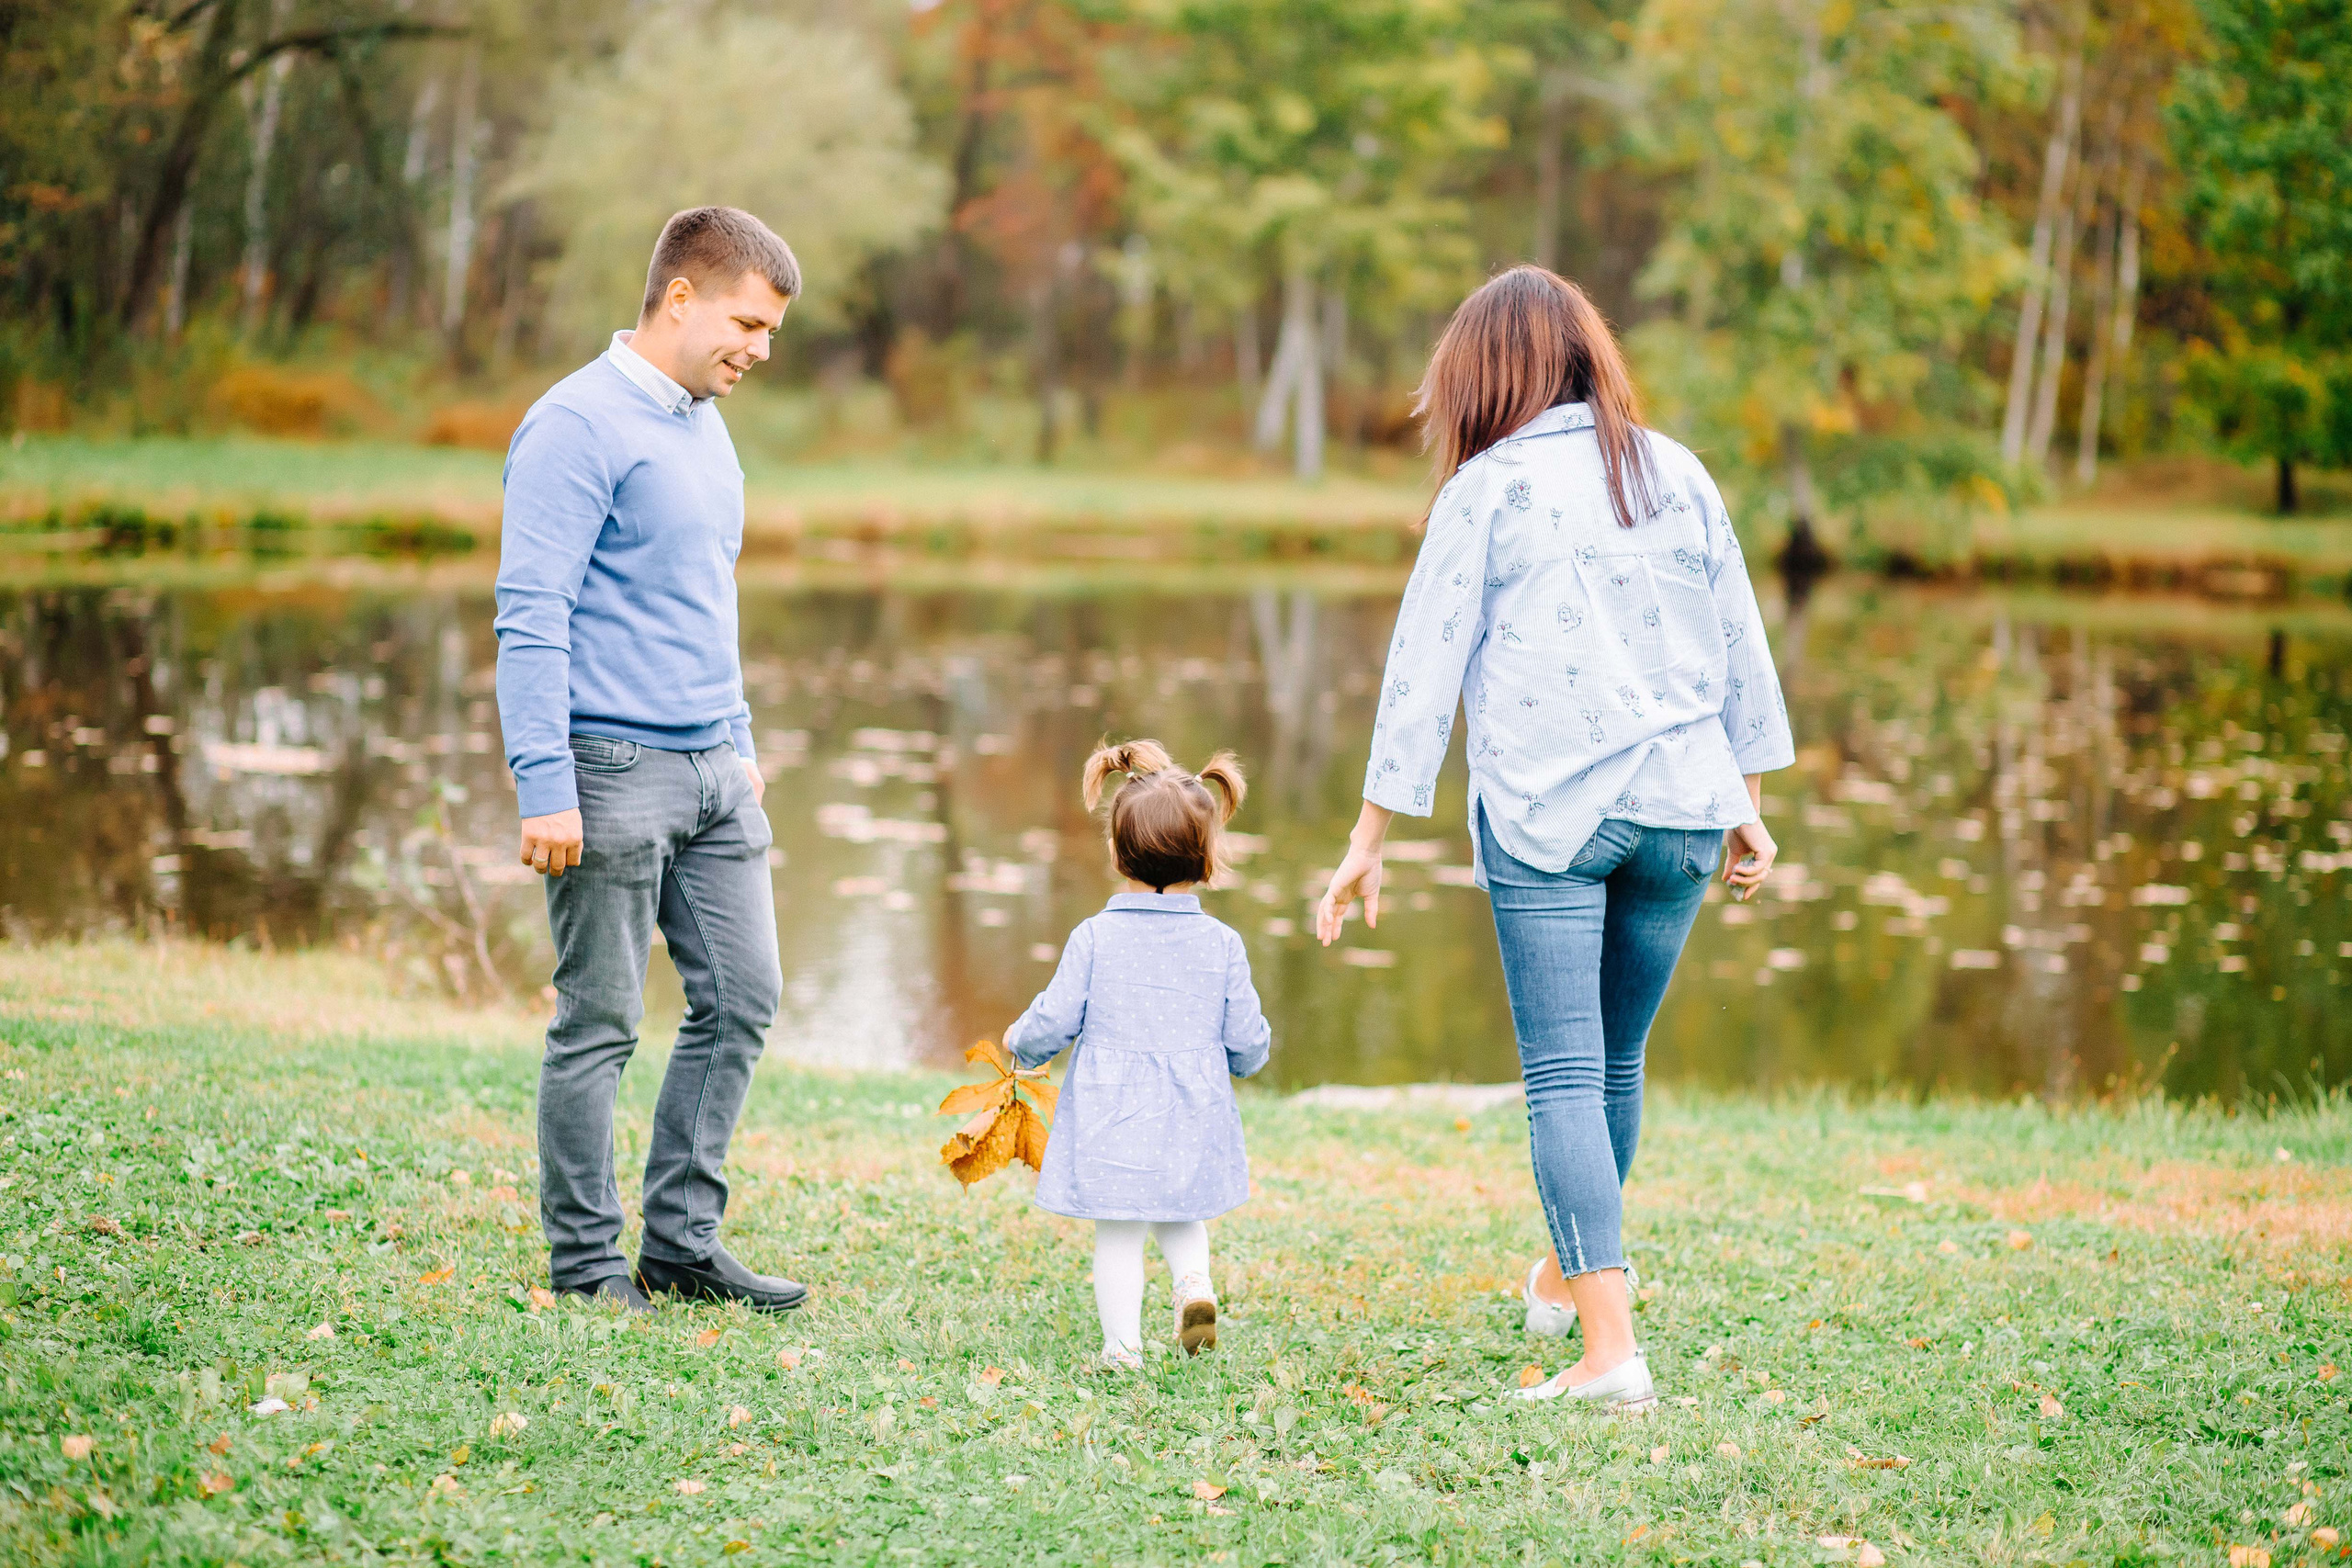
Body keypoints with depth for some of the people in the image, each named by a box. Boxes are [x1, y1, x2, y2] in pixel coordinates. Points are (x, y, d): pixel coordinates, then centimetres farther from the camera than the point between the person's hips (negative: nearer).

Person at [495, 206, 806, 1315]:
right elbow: (531, 619, -16)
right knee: (600, 1025, -1)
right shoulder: (580, 426, -12)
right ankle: (585, 1263, 8)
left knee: (741, 1000, 8)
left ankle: (681, 1239, 17)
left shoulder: (704, 424, 15)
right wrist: (543, 786, -20)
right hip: (612, 770, -8)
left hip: (712, 770, 9)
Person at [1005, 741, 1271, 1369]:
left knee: (1117, 1234, 8)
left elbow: (1052, 1023, -6)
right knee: (1179, 1215, 23)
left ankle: (1122, 1344, 5)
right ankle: (1194, 1282, -1)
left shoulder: (1095, 939, -9)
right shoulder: (1222, 945, -4)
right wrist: (1241, 1060, 23)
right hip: (1193, 1126, 2)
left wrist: (1020, 1044, 16)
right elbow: (1248, 1043, 0)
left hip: (1111, 1122, -2)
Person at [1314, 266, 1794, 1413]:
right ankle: (1566, 1275, 37)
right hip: (1679, 803, 4)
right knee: (1616, 1058, 19)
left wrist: (1371, 837, -1)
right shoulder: (1677, 474, 9)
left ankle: (1610, 1345, -13)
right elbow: (1741, 645, 12)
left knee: (1564, 1076, -4)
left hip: (1545, 813, -4)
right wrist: (1749, 801, 20)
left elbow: (1424, 665, -4)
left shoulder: (1486, 489, -2)